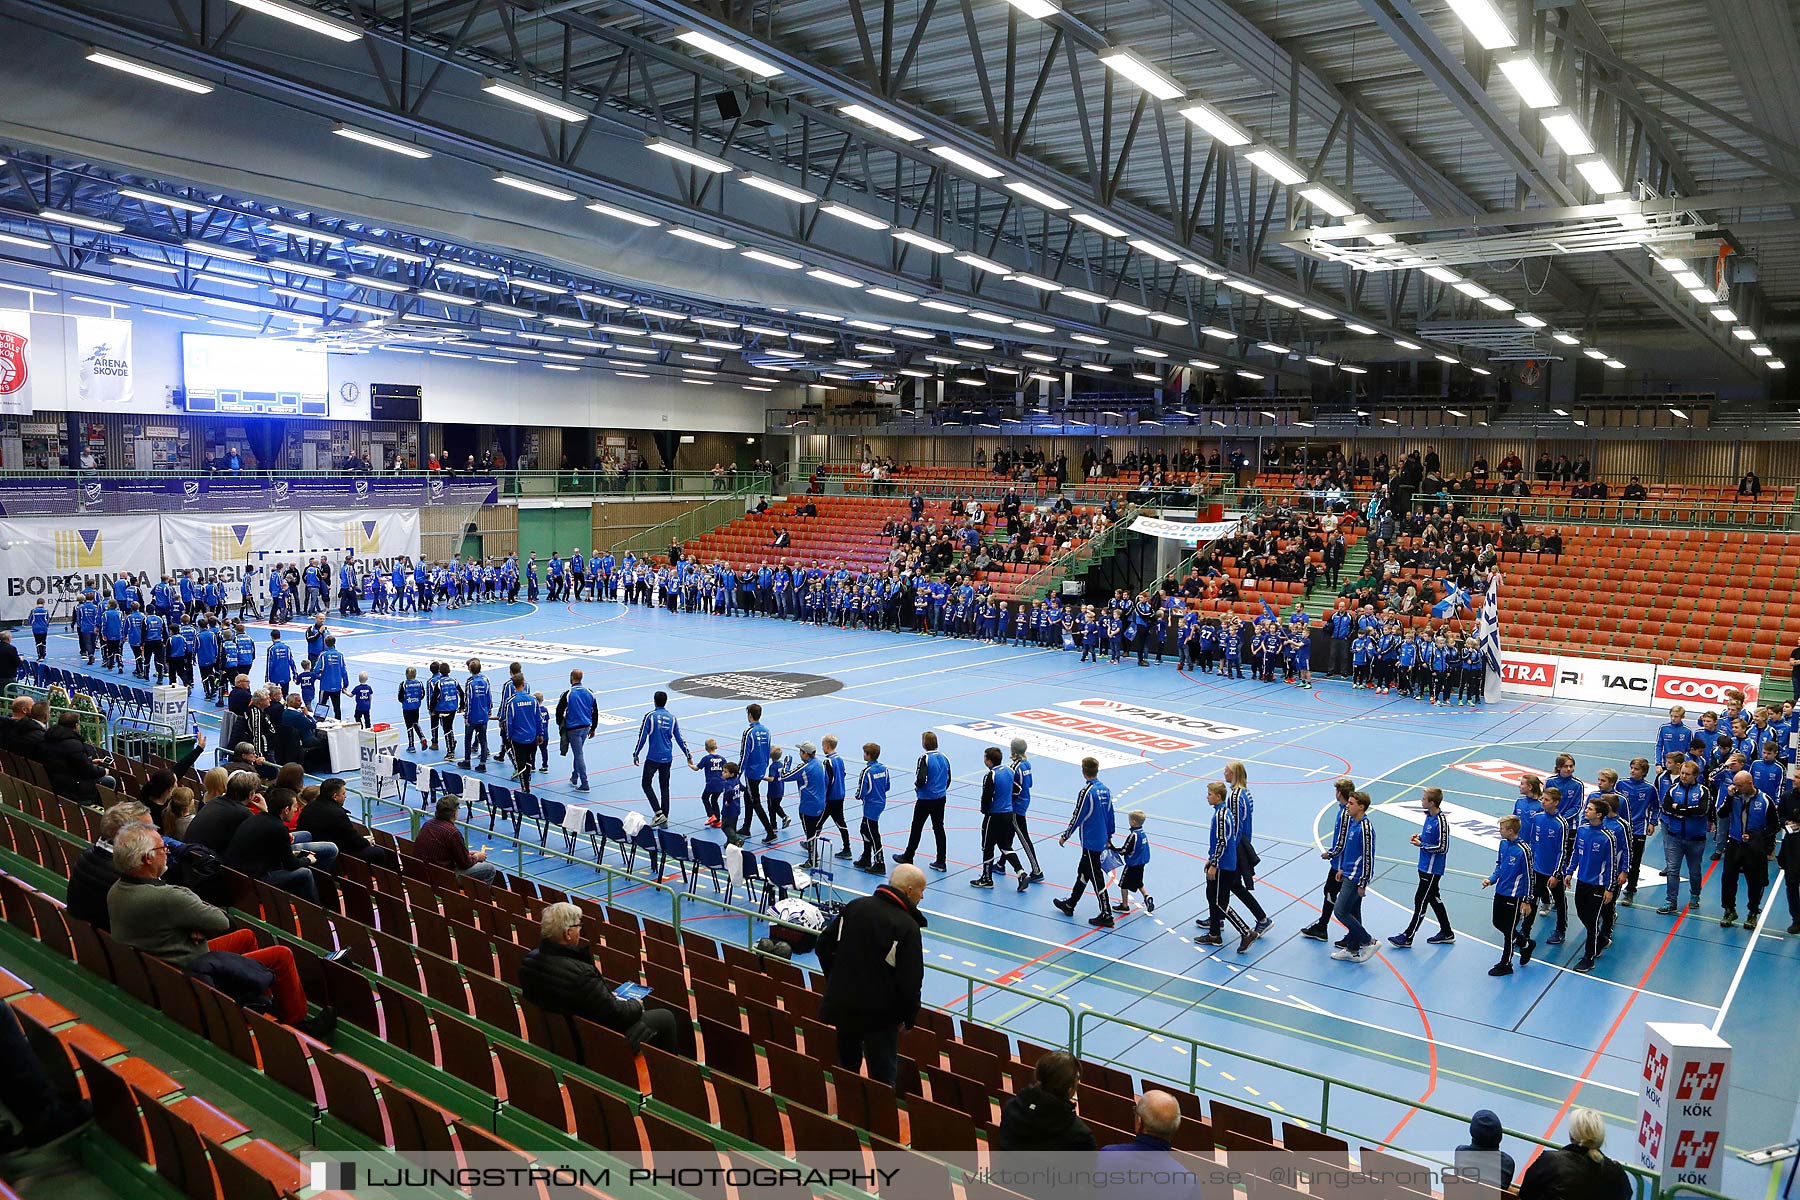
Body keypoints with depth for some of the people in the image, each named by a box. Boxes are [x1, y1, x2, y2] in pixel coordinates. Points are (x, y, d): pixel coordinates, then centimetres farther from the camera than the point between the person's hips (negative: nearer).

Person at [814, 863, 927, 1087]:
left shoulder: (855, 906, -1)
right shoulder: (908, 927, -18)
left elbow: (824, 944, 7)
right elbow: (910, 981, -19)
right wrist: (910, 1017, -3)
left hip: (840, 1003, 6)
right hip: (878, 1012, -6)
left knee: (847, 1064, 25)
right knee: (883, 1076, 6)